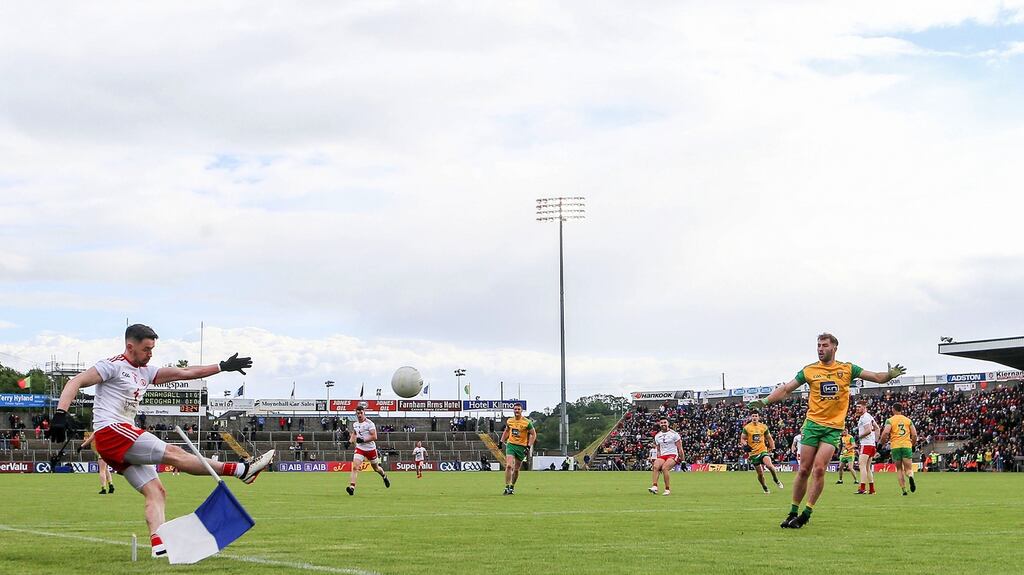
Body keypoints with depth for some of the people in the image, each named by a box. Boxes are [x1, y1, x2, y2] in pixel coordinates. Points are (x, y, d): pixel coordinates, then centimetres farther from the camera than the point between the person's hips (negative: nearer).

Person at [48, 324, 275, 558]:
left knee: (156, 493, -2)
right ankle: (242, 470, -13)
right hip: (110, 431, -10)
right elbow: (76, 382, -12)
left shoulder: (145, 372, 20)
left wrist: (223, 366, 18)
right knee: (174, 453, -11)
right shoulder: (113, 366, -4)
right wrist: (60, 414, -26)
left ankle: (158, 546, -13)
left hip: (125, 437, 10)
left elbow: (183, 372, 21)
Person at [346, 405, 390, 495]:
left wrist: (363, 440, -25)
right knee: (355, 467, -17)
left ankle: (384, 476, 49)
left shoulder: (369, 423, -14)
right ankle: (352, 487, -26)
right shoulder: (355, 424, 6)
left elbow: (374, 437, -19)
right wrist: (351, 441, 12)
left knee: (376, 468, 16)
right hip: (360, 449, 4)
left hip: (370, 449, -3)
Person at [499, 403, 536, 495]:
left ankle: (512, 487, 26)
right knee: (509, 466, -16)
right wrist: (501, 441, 15)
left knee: (516, 469, 7)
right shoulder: (509, 421, 3)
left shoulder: (527, 422, -9)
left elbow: (533, 434, -4)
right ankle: (507, 487, -12)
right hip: (510, 445, 2)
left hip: (522, 446, -2)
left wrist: (528, 446, -12)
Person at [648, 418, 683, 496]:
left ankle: (667, 489, -21)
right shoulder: (657, 436, 15)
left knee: (664, 468, -30)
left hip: (673, 455, -4)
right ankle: (654, 486, -39)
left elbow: (680, 448, 1)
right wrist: (658, 459, 13)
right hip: (662, 456, 4)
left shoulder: (674, 434, 0)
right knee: (655, 466, -27)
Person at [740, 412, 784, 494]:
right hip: (753, 453, 0)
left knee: (769, 465, -27)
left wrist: (772, 447, 7)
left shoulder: (764, 427, 4)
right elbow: (742, 438, 3)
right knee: (760, 473, 2)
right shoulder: (746, 428, 0)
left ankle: (776, 480, -2)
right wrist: (745, 445, -17)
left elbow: (769, 438, 14)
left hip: (763, 450, 0)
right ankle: (765, 488, 25)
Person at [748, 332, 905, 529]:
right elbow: (786, 389, 6)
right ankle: (793, 513, 8)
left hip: (834, 427, -1)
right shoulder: (809, 371, 5)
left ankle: (807, 513, -6)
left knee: (819, 468, -13)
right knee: (804, 470, -1)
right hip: (813, 423, 1)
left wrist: (890, 374, -16)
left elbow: (877, 377, 4)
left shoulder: (847, 369, 5)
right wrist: (765, 401, -6)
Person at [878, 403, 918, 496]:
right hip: (907, 446, 1)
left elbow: (885, 433, -14)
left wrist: (882, 442, 4)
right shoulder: (908, 420, 11)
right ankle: (910, 477, -33)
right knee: (908, 468, 3)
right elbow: (914, 435, 5)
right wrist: (912, 445, 22)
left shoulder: (890, 420, 1)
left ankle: (904, 489, 2)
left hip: (895, 446, -1)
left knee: (899, 469, 12)